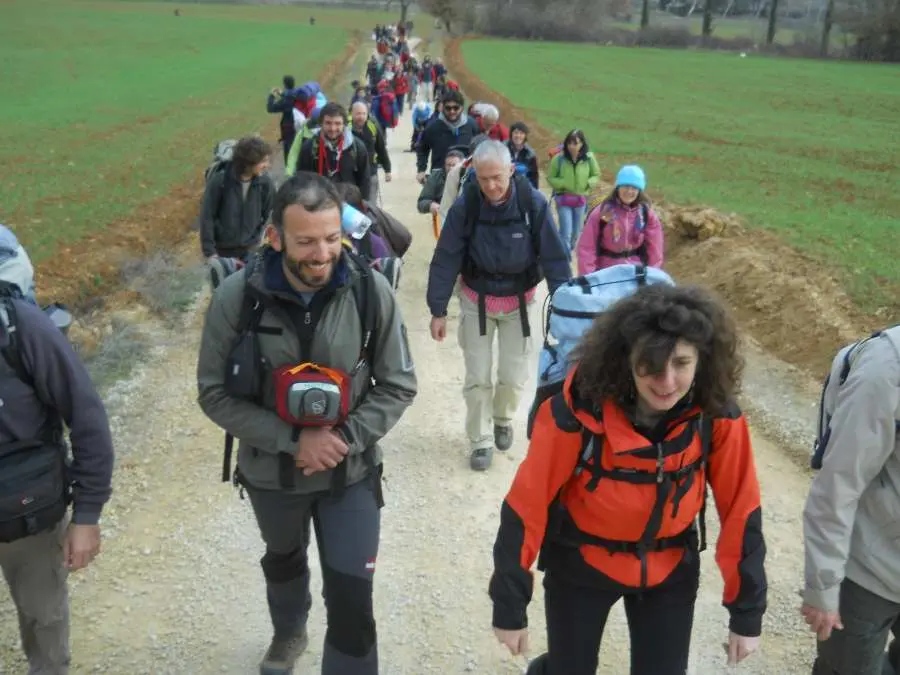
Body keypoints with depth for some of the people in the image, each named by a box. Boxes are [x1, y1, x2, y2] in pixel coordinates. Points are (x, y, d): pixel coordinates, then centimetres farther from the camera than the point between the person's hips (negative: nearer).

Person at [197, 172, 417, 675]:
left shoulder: (371, 291, -19)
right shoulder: (237, 298, -21)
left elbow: (398, 386, -10)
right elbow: (216, 394, -14)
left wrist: (346, 437, -23)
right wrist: (292, 440, -23)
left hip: (351, 473, -1)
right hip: (271, 472, 2)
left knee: (352, 600, -1)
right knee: (284, 560, 30)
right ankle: (289, 633, 63)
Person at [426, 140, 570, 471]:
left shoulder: (534, 203, -20)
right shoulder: (464, 206, -18)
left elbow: (555, 256, -14)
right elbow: (445, 260, -12)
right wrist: (438, 311, -12)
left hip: (519, 301, 0)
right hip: (477, 301, 0)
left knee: (514, 376, 6)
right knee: (477, 377, 3)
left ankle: (503, 418, 36)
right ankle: (481, 440, 20)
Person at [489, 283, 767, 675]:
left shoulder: (718, 417, -21)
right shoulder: (578, 410, -29)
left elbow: (741, 512, -8)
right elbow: (526, 506, -20)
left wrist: (747, 614, -2)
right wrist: (509, 607, -13)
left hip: (670, 572, 2)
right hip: (579, 567, -2)